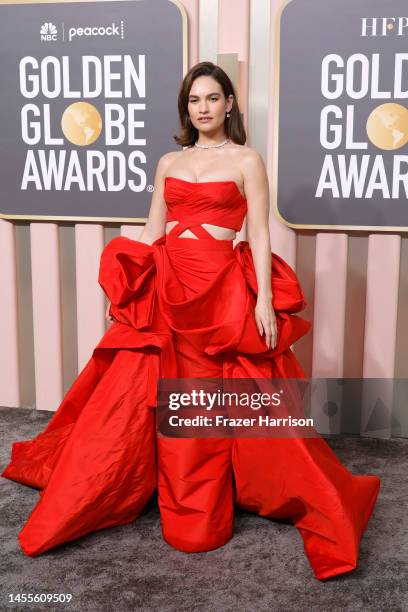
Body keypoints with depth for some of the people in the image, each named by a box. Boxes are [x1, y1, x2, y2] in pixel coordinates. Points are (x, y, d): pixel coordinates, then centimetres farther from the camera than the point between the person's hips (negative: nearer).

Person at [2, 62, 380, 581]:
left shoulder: (246, 160, 3)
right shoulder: (168, 163, 15)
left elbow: (259, 234, -3)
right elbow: (152, 232, 15)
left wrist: (264, 300, -11)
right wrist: (124, 289, 8)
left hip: (222, 292, -3)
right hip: (165, 290, 4)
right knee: (135, 394, 5)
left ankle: (204, 512, 19)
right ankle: (87, 500, 22)